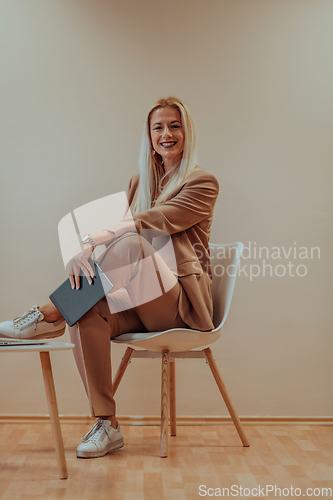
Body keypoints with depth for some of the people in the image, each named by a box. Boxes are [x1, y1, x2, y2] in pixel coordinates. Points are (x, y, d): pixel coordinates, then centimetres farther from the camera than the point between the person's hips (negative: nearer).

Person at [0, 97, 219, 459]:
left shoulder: (203, 183, -2)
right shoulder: (139, 182, 18)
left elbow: (153, 222, -19)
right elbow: (120, 227, 7)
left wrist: (91, 241, -28)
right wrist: (87, 251, -14)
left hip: (185, 302, -5)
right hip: (143, 302, 5)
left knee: (130, 241, -32)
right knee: (87, 317, -26)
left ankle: (51, 314, -22)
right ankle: (107, 425, -14)